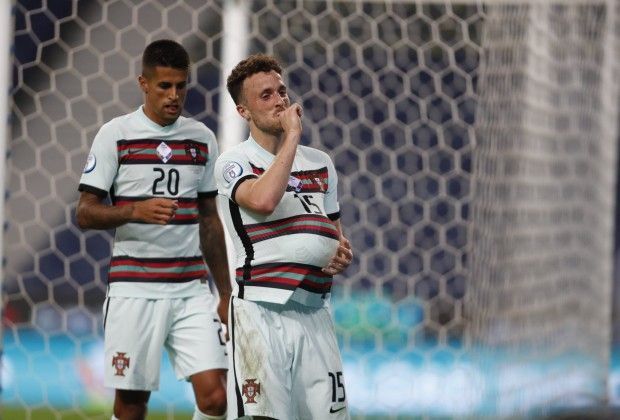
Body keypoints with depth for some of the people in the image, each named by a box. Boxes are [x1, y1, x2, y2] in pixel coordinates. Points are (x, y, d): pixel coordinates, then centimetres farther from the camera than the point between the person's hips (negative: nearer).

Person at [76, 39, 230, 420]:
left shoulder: (202, 138, 11)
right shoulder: (115, 135, -2)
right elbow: (85, 213, -3)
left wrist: (225, 293, 15)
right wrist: (135, 210, -21)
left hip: (193, 289, 3)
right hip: (134, 289, -3)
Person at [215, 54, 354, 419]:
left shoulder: (320, 163, 19)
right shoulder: (234, 163, 0)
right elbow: (263, 200, -23)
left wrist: (342, 256, 4)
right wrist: (292, 137, -13)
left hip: (314, 313, 6)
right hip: (261, 309, -6)